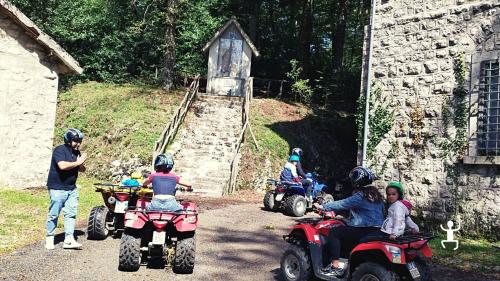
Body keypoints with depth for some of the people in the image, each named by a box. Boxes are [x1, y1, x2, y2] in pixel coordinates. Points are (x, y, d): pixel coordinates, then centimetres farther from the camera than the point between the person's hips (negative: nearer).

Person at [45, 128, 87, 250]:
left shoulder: (77, 152, 10)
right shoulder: (59, 150, -12)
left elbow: (82, 169, 14)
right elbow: (62, 166, -29)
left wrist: (81, 164, -8)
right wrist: (77, 162, -17)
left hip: (71, 188, 7)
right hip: (57, 188, -7)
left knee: (71, 214, 3)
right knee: (54, 214, 2)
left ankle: (69, 240, 5)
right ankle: (49, 238, 17)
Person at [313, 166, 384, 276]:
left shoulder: (360, 196, -16)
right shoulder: (375, 193, 11)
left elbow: (342, 204, -15)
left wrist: (322, 207, -7)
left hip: (366, 231, -10)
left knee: (334, 232, -7)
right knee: (343, 228, 24)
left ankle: (336, 266, -8)